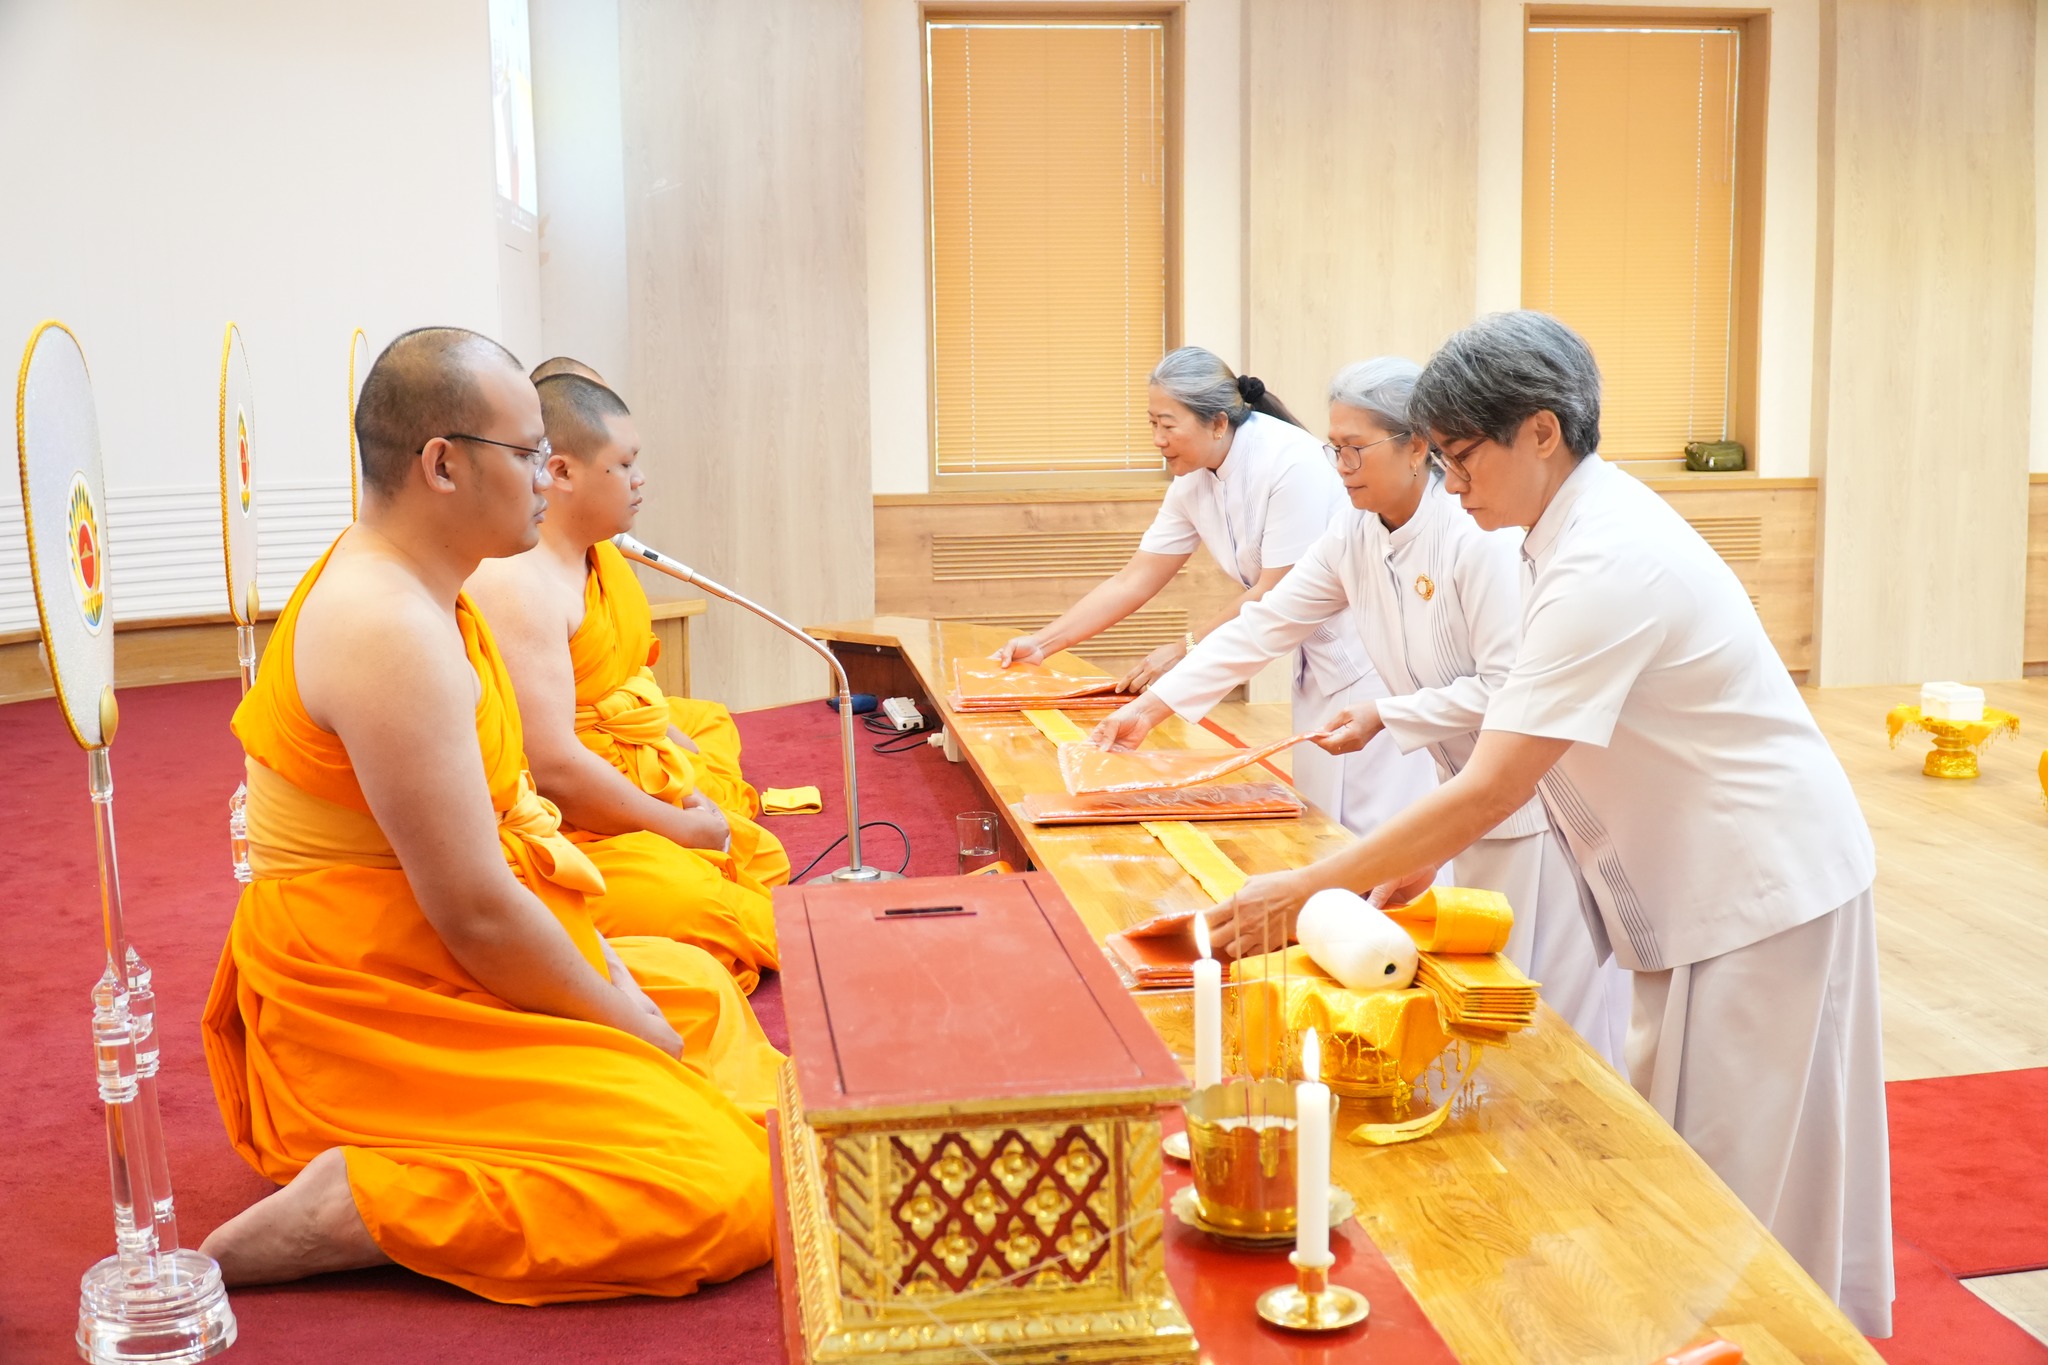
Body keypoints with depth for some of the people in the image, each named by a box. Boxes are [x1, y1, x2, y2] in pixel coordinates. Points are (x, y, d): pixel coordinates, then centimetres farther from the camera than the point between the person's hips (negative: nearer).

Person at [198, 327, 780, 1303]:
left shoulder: (403, 583, 8)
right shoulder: (387, 631, -25)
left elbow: (501, 808, 13)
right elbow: (475, 912, -24)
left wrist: (604, 969, 6)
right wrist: (634, 1031, -10)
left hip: (422, 965, 11)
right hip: (374, 1013, -11)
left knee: (701, 988, 27)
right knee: (718, 1189, -17)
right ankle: (347, 1212, -13)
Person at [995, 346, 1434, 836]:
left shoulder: (1289, 463, -23)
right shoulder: (1193, 483, 2)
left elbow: (1275, 596, -20)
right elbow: (1132, 581, 6)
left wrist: (1183, 650, -13)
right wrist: (1043, 642, 3)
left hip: (1365, 659, -8)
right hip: (1318, 657, 8)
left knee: (1370, 824, -6)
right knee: (1321, 818, 11)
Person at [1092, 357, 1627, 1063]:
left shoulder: (1478, 536, -22)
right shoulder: (1353, 540, 1)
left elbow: (1506, 687, -23)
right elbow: (1263, 626, 2)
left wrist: (1384, 718, -22)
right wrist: (1153, 707, -1)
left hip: (1539, 790, -7)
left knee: (1558, 1006, 1)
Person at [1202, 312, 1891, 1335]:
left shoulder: (1606, 566, -27)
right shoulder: (1589, 521, 3)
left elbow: (1490, 791, -30)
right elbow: (1524, 752, 9)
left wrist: (1303, 889, -25)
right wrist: (1423, 855, 1)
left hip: (1762, 892, -10)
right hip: (1711, 880, 10)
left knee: (1742, 1172, 3)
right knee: (1677, 1148, 18)